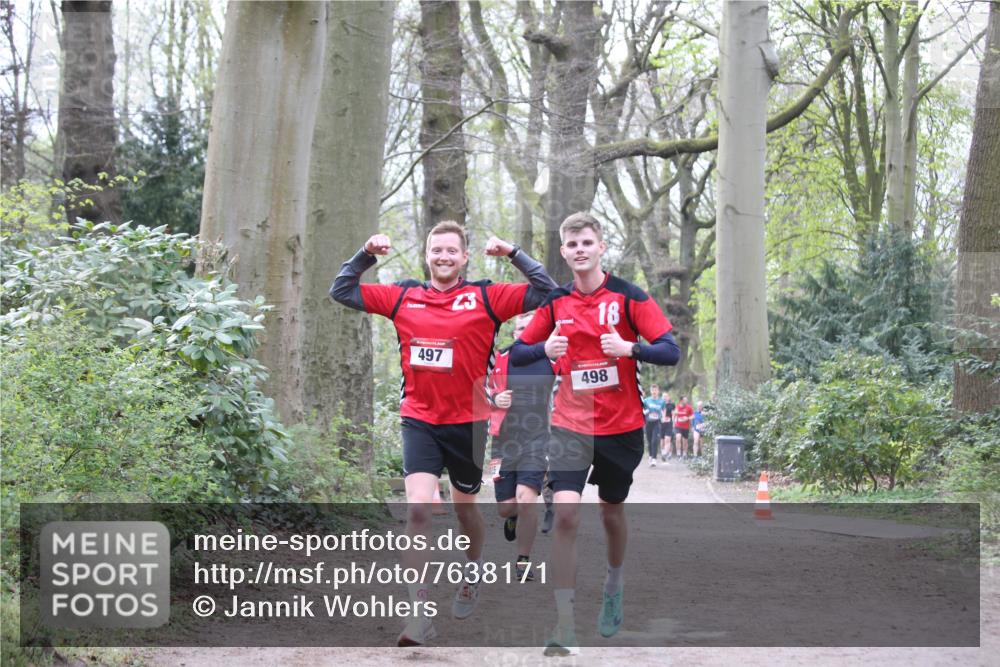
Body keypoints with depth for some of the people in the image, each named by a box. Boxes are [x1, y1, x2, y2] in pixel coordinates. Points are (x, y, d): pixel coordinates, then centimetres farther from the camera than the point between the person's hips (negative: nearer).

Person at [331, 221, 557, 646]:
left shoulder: (486, 297, -2)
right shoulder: (403, 297, 4)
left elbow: (545, 292, -6)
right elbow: (341, 292, 11)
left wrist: (513, 254, -13)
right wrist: (366, 255, -1)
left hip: (467, 421, 0)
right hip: (419, 420, 0)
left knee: (464, 508, 18)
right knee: (417, 510, -15)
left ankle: (474, 568, 50)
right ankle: (419, 615, -14)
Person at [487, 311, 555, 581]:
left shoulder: (553, 359, 1)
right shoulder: (499, 359, 2)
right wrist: (494, 399, -8)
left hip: (537, 440, -2)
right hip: (504, 441, 2)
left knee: (526, 500, -18)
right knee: (505, 507, 5)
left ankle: (524, 561, -1)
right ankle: (515, 517, 44)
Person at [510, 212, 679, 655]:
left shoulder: (628, 297, -6)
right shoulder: (554, 302, 1)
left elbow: (671, 351, -11)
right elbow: (517, 354, 5)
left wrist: (629, 347, -29)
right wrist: (545, 349, -17)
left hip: (621, 426, 0)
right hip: (570, 425, 0)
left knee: (611, 510, 16)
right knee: (565, 514, -16)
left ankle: (613, 586, 47)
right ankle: (564, 626, -14)